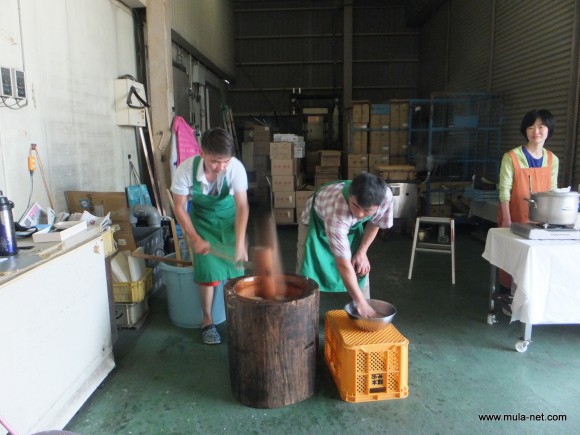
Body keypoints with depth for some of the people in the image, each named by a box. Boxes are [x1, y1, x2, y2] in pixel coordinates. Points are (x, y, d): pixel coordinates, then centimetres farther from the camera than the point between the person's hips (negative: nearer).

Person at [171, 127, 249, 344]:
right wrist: (195, 239, -21)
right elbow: (179, 207, -16)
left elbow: (242, 206, -30)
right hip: (202, 218, 0)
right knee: (207, 270, -6)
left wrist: (240, 243, -38)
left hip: (229, 217, 1)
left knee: (236, 266, -1)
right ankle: (207, 320, 14)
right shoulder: (186, 169, -30)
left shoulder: (236, 167, -31)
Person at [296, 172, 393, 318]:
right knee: (307, 275, -10)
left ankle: (365, 319, 17)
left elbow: (375, 222, -7)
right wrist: (361, 303, -38)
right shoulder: (336, 210, -47)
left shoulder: (385, 196, -33)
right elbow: (344, 265, -42)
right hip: (316, 223, -4)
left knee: (361, 270, 1)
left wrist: (362, 252, -10)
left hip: (351, 225, 4)